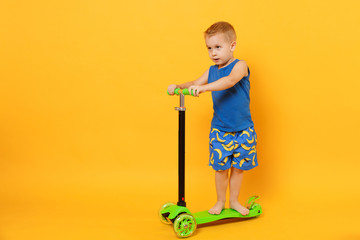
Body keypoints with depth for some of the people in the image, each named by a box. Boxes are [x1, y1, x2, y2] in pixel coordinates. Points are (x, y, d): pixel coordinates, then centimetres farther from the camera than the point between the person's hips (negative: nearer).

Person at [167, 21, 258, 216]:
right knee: (220, 166, 5)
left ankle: (234, 201, 28)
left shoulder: (240, 66, -13)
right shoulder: (212, 71, 5)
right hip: (219, 129, 3)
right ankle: (220, 201, 25)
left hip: (243, 129, -3)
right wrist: (178, 87, -11)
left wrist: (204, 87, -45)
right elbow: (195, 84, 10)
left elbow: (230, 81, -33)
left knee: (238, 166, 9)